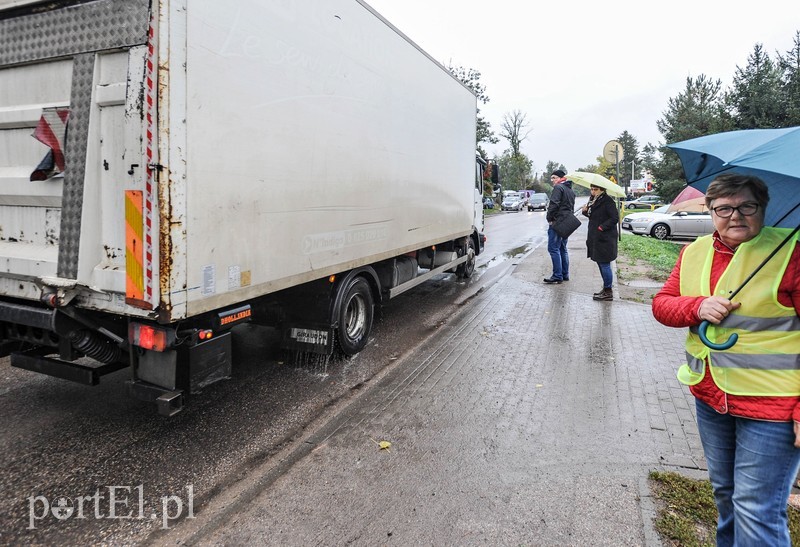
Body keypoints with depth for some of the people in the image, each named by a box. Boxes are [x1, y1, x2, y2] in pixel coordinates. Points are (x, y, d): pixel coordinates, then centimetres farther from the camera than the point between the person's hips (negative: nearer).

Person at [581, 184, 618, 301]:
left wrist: (602, 227, -20)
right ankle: (605, 288, 27)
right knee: (600, 264, 16)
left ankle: (608, 292, 6)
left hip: (605, 238, -9)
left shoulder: (607, 201, -14)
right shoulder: (592, 200, 11)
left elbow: (615, 218, -17)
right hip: (595, 238, 9)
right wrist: (585, 211, -2)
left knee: (604, 264, -3)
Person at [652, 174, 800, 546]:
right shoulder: (694, 253, 5)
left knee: (756, 511, 0)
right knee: (724, 491, 23)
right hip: (710, 397, 6)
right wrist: (698, 307, -16)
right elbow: (661, 304, 6)